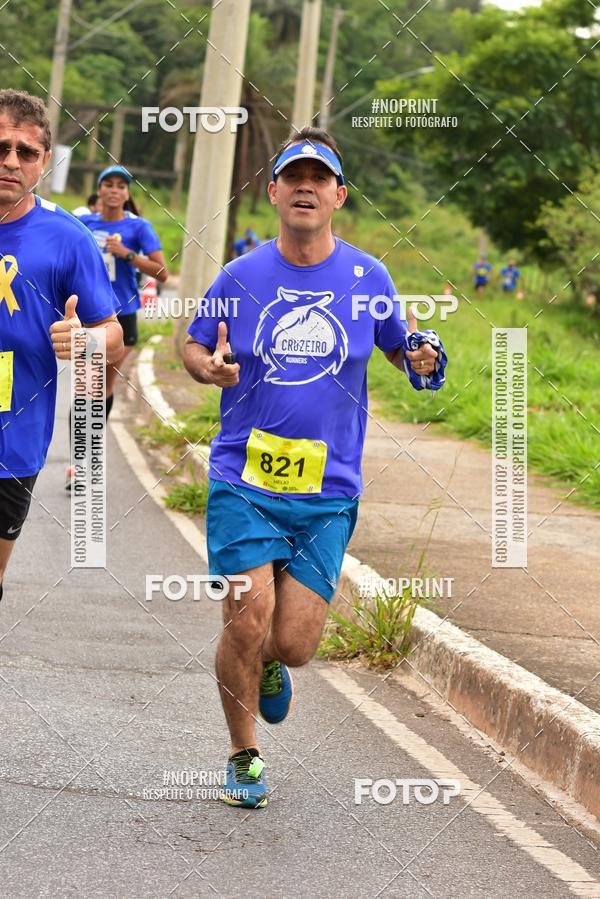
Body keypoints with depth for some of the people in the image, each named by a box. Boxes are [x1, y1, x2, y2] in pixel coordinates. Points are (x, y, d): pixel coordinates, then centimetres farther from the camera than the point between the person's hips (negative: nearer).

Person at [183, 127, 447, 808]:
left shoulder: (367, 277, 3)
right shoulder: (241, 277, 1)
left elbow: (397, 345, 17)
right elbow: (193, 346, 13)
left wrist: (421, 360, -6)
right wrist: (211, 366, -9)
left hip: (328, 490, 1)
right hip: (243, 479, -1)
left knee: (294, 642, -4)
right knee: (247, 622, -12)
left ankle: (270, 665, 36)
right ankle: (244, 758, 12)